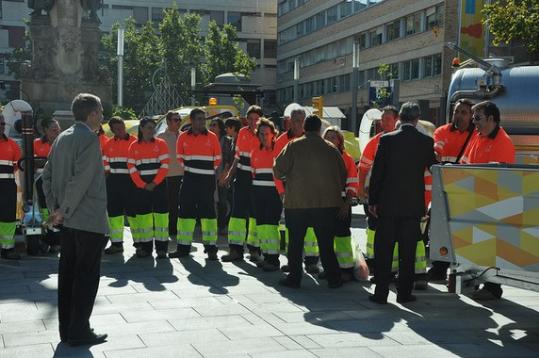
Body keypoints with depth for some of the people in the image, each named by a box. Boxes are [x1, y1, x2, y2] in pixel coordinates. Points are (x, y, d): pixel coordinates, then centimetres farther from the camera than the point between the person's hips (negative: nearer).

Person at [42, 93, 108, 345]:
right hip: (89, 219, -8)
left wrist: (54, 207, 10)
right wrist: (63, 211, -14)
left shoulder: (62, 138, 12)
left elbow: (47, 174, 12)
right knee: (86, 276, -2)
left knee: (68, 274, 12)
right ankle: (79, 332, 2)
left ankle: (66, 329, 19)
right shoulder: (89, 138, -14)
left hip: (68, 219, 8)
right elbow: (81, 180, -21)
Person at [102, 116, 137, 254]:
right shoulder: (108, 144, 10)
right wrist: (107, 182, 10)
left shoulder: (134, 142, -4)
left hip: (130, 181, -5)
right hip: (113, 182, 5)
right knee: (114, 212, 8)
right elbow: (105, 166, 14)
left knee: (132, 211, -4)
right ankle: (116, 243, 17)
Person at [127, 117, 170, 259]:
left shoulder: (161, 144, 2)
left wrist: (154, 183, -12)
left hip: (158, 184, -1)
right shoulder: (134, 146, 6)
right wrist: (143, 185, -9)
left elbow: (165, 165, -4)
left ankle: (161, 247, -1)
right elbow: (131, 168, 1)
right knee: (143, 214, 3)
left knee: (160, 213, -5)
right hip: (141, 186, 1)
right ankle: (145, 247, 10)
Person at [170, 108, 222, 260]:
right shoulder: (183, 137, 3)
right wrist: (188, 169, 8)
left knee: (208, 211, -2)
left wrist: (209, 171, 5)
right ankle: (183, 247, 14)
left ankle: (211, 248, 3)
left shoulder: (212, 137, -2)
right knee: (186, 211, 6)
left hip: (207, 180, -2)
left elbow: (217, 159, 6)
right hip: (189, 180, 2)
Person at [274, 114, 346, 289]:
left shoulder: (294, 146, -4)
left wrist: (288, 178, 15)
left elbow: (278, 170, -6)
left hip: (297, 203, -2)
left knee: (296, 242, 8)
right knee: (326, 243, 8)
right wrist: (337, 191, 26)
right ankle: (333, 278, 10)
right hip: (327, 203, 2)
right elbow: (343, 175, 11)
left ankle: (294, 277, 11)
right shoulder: (331, 149, 4)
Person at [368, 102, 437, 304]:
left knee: (383, 250, 6)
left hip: (388, 204, -1)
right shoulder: (426, 142, -1)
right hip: (413, 204, 1)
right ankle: (404, 293, 11)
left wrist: (372, 201, 2)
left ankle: (381, 293, 7)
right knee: (407, 253, 7)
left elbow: (377, 172, -4)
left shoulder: (387, 139, -5)